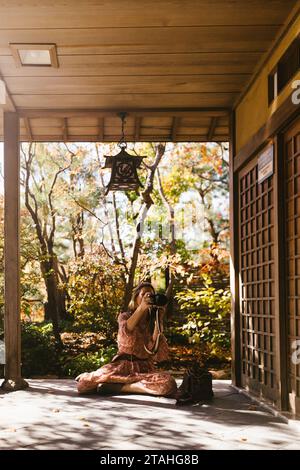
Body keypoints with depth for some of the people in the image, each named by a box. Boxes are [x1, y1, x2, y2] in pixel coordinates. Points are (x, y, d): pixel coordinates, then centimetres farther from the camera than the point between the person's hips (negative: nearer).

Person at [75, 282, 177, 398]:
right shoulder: (124, 316, 6)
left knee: (169, 383, -34)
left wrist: (158, 320, -12)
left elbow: (155, 348, -8)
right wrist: (142, 307, -31)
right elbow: (126, 330, -21)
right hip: (123, 365, -2)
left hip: (144, 368, 3)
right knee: (83, 384, -26)